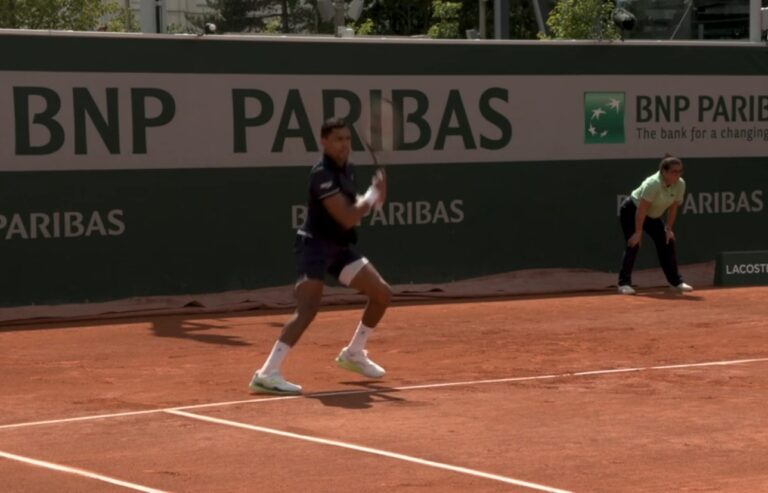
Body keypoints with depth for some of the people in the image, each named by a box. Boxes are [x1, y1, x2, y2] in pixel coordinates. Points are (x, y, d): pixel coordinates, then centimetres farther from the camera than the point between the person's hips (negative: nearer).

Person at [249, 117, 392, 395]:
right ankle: (267, 374, -26)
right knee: (307, 310, -23)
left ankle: (353, 354, 29)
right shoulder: (322, 174, -20)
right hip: (315, 246, -9)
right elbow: (347, 219, -24)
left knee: (382, 293, 12)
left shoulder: (347, 170, 9)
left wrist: (371, 200, 2)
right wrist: (374, 194, -12)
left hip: (340, 247, 9)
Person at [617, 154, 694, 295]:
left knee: (667, 243, 0)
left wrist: (668, 228, -5)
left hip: (653, 216, 7)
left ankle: (676, 281, 9)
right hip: (631, 211, -7)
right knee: (634, 245, -17)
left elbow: (673, 208, -4)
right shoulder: (653, 184, -36)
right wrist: (638, 232, -29)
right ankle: (624, 283, -11)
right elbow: (641, 210, -32)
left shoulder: (680, 184, -16)